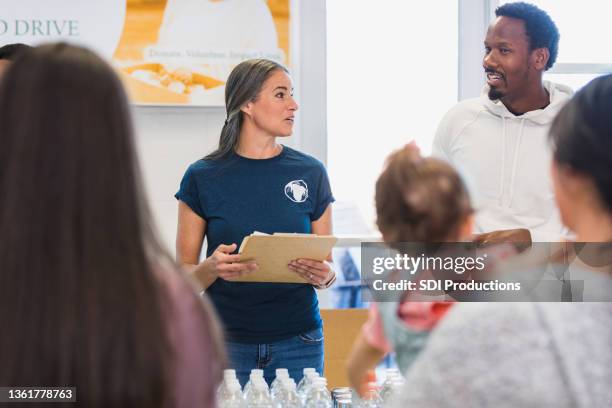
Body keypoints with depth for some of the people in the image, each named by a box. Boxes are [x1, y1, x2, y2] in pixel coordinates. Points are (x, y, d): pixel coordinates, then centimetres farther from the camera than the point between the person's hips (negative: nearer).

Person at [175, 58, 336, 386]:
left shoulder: (311, 174, 5)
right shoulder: (203, 177, 0)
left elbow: (327, 266, 10)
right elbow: (183, 275, 1)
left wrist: (324, 275, -13)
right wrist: (212, 268, -20)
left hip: (297, 344, 2)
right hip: (228, 343, -1)